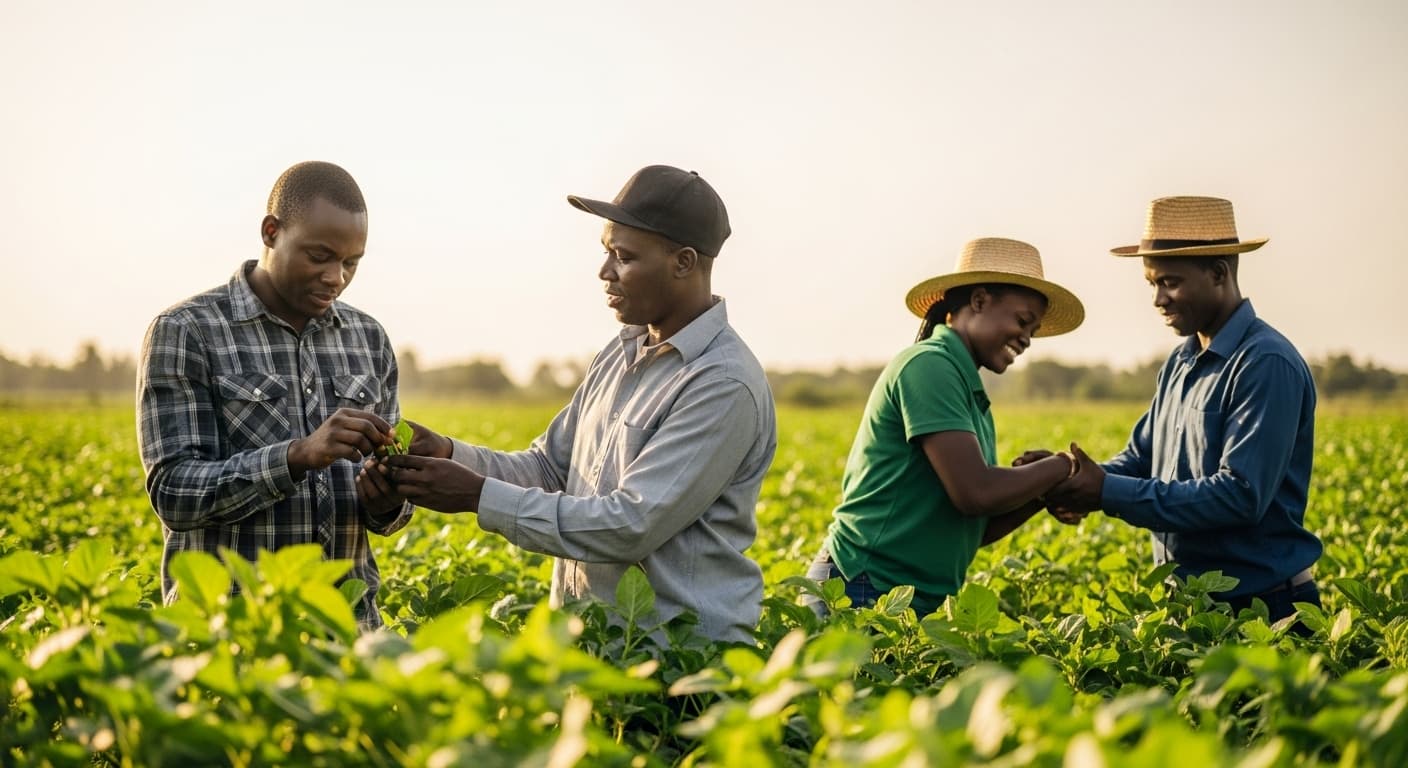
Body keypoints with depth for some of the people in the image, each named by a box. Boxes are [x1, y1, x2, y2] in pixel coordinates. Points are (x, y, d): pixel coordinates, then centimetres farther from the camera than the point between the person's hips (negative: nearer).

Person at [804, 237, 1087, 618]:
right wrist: (1060, 466, -7)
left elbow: (976, 528, 15)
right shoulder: (929, 366, -12)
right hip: (861, 595, -9)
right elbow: (976, 493, -21)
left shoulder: (971, 396, 16)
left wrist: (1042, 494, 1)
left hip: (921, 601, 9)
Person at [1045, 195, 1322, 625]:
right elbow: (1141, 459, 13)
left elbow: (1240, 494, -25)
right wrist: (1081, 478, -9)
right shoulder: (1181, 361, 10)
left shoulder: (1266, 365, -17)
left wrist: (1109, 493, -25)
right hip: (1186, 603, 8)